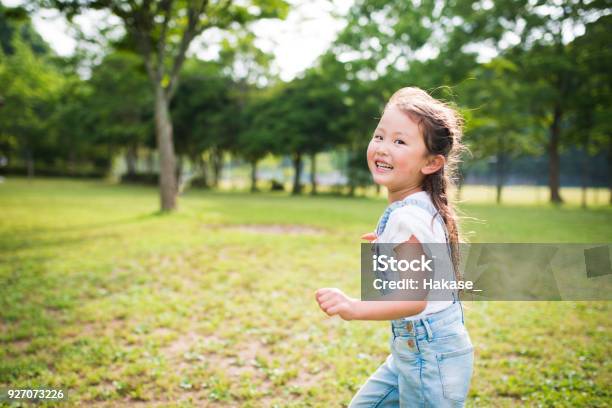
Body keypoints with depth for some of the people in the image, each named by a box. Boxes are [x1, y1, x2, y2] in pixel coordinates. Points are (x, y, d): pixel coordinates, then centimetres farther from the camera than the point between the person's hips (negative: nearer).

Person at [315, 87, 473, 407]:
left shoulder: (408, 217, -24)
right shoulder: (419, 206, 4)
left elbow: (414, 299, -30)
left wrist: (354, 308, -43)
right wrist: (389, 247, 28)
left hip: (430, 355, -10)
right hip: (412, 350, 10)